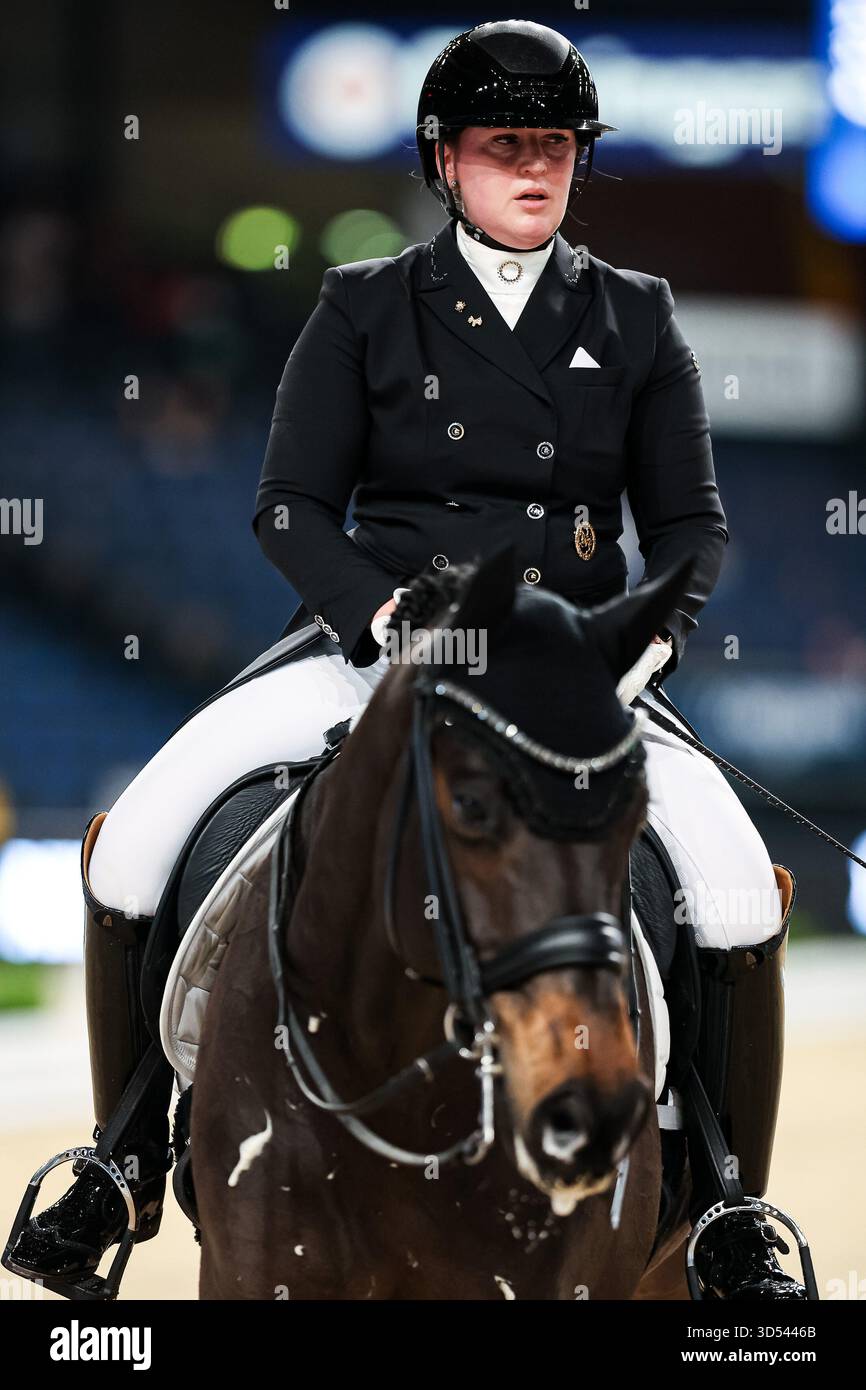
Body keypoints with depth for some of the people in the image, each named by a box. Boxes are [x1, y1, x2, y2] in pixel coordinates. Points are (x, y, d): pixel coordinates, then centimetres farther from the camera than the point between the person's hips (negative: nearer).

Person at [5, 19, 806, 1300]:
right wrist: (386, 616, -17)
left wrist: (653, 634, -11)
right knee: (134, 836, -20)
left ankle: (732, 1219, -9)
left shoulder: (636, 320, 10)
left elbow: (692, 520, 10)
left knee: (739, 882, -26)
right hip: (371, 647, 0)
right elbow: (291, 506, 2)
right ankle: (123, 1167, 0)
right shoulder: (364, 312, 6)